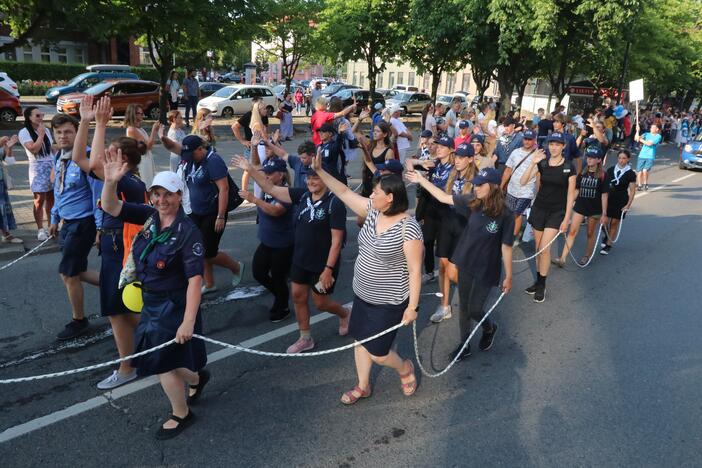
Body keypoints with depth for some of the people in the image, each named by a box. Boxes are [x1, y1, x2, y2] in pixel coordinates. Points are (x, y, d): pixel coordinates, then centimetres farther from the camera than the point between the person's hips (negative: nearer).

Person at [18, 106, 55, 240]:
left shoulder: (46, 130, 10)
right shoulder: (24, 133, -7)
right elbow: (34, 149, -19)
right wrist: (41, 134, -12)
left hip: (52, 167, 5)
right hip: (38, 169, -5)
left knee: (51, 199, 10)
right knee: (40, 200, -4)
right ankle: (40, 229, 4)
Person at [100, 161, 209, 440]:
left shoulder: (187, 232, -22)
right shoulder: (150, 216, -3)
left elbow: (195, 279, -26)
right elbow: (110, 207, -5)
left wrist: (188, 321, -30)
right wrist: (111, 181, -26)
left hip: (173, 307, -7)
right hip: (151, 302, 7)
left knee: (161, 362, 8)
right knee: (159, 359, 20)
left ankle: (181, 415, 33)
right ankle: (197, 377, 49)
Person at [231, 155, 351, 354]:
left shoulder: (335, 204, -21)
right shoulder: (303, 195, -3)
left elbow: (337, 241, -21)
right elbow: (271, 189, -3)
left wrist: (328, 269, -22)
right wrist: (250, 169, -12)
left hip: (322, 264, -6)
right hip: (300, 259, 7)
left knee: (320, 303, 9)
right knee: (298, 297, 13)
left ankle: (345, 313, 42)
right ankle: (305, 339, 31)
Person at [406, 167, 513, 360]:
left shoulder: (505, 215, -22)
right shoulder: (473, 202, -10)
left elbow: (506, 247, -15)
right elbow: (444, 197, -2)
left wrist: (508, 276, -7)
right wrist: (422, 180, -3)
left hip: (486, 270, -4)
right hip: (465, 264, 5)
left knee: (474, 310, 7)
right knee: (464, 306, 16)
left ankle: (489, 329, 42)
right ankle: (464, 344, 37)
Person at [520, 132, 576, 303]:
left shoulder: (569, 166, -8)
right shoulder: (542, 163, -1)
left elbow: (570, 194, -5)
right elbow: (523, 182, -11)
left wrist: (566, 218, -8)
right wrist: (532, 163, -24)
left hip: (557, 212, -3)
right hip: (539, 208, 3)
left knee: (544, 248, -10)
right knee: (537, 247, 10)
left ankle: (542, 286, 4)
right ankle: (539, 281, 24)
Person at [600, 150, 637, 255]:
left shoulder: (630, 174, -5)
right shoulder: (610, 170, 3)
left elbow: (632, 191, -4)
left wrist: (628, 205, -10)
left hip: (621, 201, -3)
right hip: (608, 199, 3)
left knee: (614, 223, 3)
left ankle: (608, 245, 15)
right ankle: (606, 236, 31)